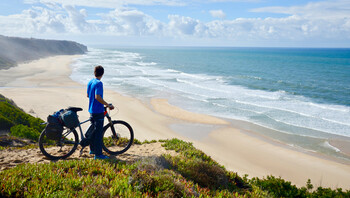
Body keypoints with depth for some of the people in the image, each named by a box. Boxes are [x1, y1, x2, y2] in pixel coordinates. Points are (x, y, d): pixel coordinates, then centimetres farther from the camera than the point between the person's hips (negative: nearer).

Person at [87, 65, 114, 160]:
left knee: (94, 130, 20)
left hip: (91, 110, 9)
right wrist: (108, 105, -22)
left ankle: (92, 149, 31)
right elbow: (97, 97, -28)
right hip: (98, 111, -9)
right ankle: (98, 154, 0)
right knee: (99, 132, -4)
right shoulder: (99, 83, -17)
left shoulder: (90, 82, 10)